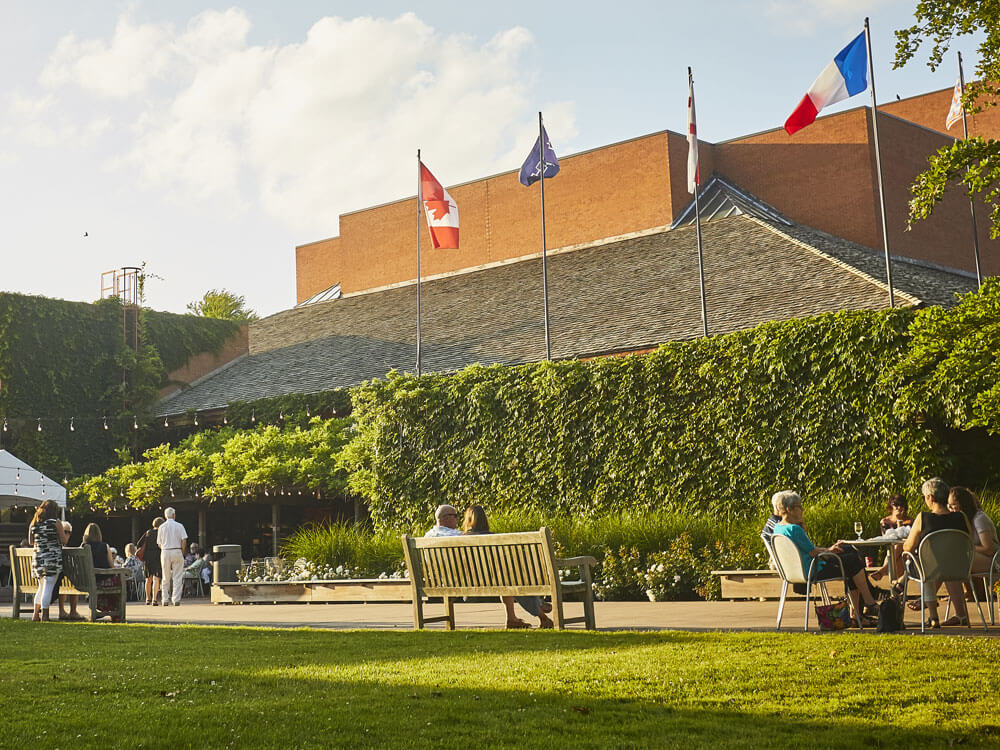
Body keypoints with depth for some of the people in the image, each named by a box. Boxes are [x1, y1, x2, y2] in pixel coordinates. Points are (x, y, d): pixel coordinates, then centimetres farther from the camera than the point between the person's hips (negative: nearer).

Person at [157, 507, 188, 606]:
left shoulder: (161, 527, 6)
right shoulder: (179, 526, -1)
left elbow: (159, 543, 6)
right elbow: (184, 540, -7)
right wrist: (182, 552, 4)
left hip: (165, 552, 2)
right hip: (177, 552, -2)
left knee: (166, 578, 8)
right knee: (177, 577, 0)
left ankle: (165, 600, 6)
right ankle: (176, 600, -5)